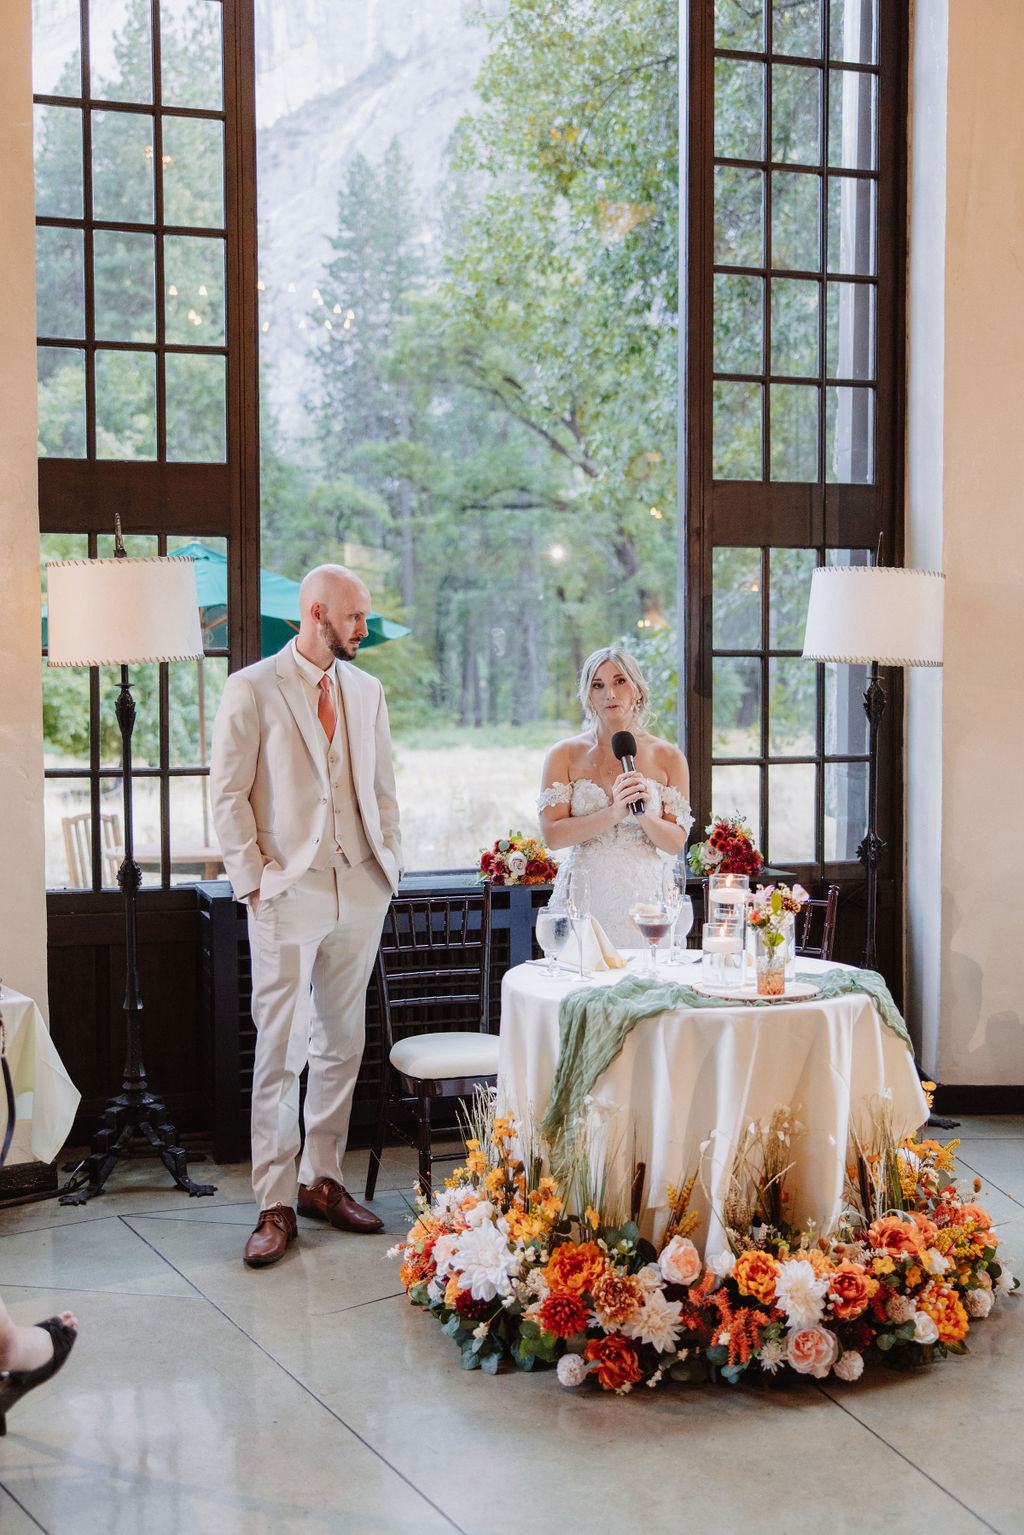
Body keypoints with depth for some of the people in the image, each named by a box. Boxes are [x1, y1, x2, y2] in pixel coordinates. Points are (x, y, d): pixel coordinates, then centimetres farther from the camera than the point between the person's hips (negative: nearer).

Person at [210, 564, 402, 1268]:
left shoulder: (367, 691, 13)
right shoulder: (252, 689, -3)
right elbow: (228, 795, -5)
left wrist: (388, 867, 9)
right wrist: (255, 880, -9)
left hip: (360, 892, 5)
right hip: (288, 894, -5)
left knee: (341, 1044, 10)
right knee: (280, 1051, -2)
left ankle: (323, 1180, 22)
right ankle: (276, 1204, 5)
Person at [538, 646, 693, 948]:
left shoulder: (668, 758, 5)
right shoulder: (564, 755, 3)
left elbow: (676, 843, 3)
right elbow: (552, 835, -8)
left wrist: (645, 814, -16)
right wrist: (613, 813, -19)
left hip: (643, 895, 1)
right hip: (584, 897, -1)